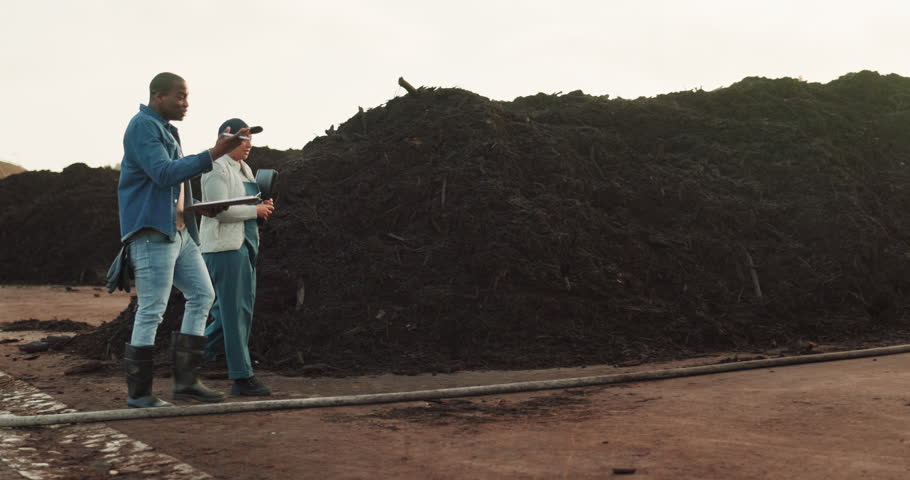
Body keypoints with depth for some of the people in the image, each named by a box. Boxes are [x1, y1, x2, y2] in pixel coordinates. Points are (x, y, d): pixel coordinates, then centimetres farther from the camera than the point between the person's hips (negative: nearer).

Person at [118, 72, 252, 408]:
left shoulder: (165, 130, 21)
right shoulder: (143, 127, -9)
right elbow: (164, 173, -22)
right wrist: (213, 155, -28)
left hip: (177, 230, 10)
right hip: (151, 231, -10)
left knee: (202, 295, 8)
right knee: (152, 309, -8)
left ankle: (185, 381, 11)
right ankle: (138, 394, 0)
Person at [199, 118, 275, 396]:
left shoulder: (244, 169, 17)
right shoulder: (217, 169, -11)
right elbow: (220, 211, -21)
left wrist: (265, 206, 4)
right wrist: (256, 210, -14)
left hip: (244, 244, 10)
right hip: (224, 245, -10)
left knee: (242, 308, 12)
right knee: (235, 311, -7)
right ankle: (242, 378, -3)